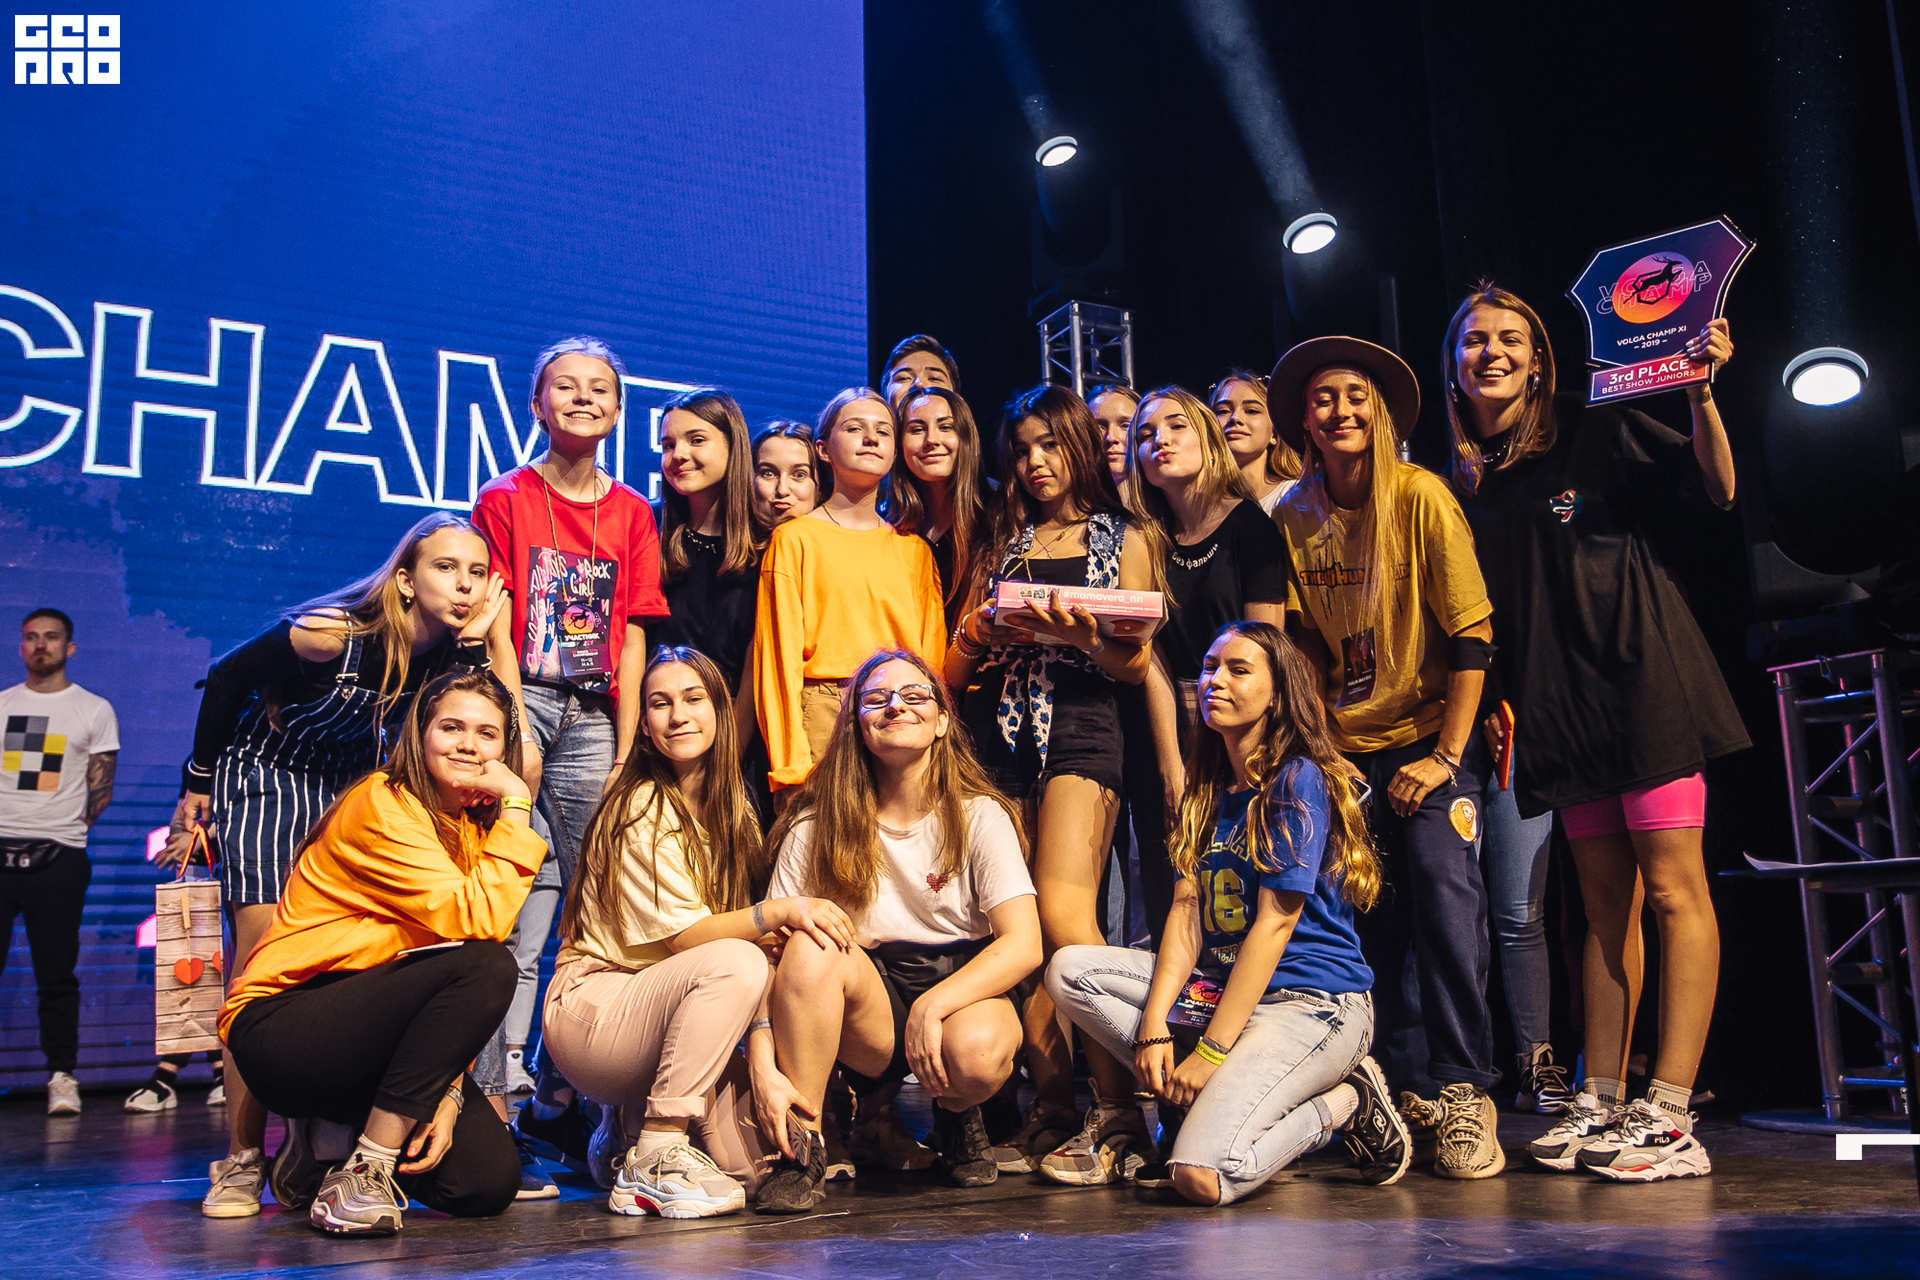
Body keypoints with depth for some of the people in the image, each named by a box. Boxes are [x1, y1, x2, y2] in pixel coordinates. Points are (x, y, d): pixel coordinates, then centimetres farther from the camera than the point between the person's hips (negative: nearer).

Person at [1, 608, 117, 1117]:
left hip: (58, 856, -2)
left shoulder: (94, 710, 10)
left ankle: (62, 1076, 6)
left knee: (57, 975, 0)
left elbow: (101, 789, 8)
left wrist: (61, 828, 1)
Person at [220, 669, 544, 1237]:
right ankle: (362, 1171, -18)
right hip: (278, 1033, -7)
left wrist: (447, 1089, -10)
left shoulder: (475, 828, 9)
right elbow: (477, 922, -27)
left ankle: (331, 1138, 13)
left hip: (371, 1030, 7)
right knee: (485, 966, -28)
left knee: (489, 1183, -10)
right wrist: (516, 807, -21)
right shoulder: (382, 807, -15)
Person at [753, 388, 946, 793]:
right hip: (822, 718, -3)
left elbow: (934, 657, 14)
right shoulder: (795, 539, 5)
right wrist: (791, 767, -9)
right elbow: (779, 655, -1)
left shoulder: (914, 549, 17)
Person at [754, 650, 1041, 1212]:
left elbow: (1024, 945, -13)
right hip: (868, 1007, 1)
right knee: (813, 944, -30)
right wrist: (763, 1064, -22)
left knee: (976, 1052, -35)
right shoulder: (817, 827, -2)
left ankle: (957, 1117, 5)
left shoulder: (980, 816, -4)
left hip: (964, 990, 0)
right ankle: (802, 1149, -16)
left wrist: (933, 1006, -27)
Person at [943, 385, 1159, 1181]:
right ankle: (1051, 1112, 1)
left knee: (1063, 913, -18)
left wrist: (1080, 636, -13)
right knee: (1025, 929, -4)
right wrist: (982, 632, -2)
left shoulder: (1122, 539, 15)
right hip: (1001, 731, 4)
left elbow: (1135, 663, 6)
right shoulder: (1005, 543, 23)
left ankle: (1117, 1112, -10)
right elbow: (955, 669, 19)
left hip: (1079, 723, -3)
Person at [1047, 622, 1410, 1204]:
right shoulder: (1206, 791, 14)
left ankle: (1344, 1103, 0)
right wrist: (1154, 1024, -11)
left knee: (1203, 1176, -26)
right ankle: (1208, 1101, -7)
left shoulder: (1299, 780, -10)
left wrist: (1210, 1051, -18)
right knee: (1069, 968, -7)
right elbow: (1186, 912, 4)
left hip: (1311, 1000, -8)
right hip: (1220, 986, 8)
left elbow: (1274, 924, -15)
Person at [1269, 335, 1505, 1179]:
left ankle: (1464, 1092, -8)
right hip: (1343, 749, 4)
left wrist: (1446, 757, -15)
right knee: (1363, 918, 1)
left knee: (1444, 888, -19)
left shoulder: (1422, 497, -10)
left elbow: (1471, 635, -11)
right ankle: (1385, 1086, 16)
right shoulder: (1293, 518, 2)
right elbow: (1299, 647, 8)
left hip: (1427, 737, -3)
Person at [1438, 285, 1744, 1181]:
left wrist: (1699, 394, -21)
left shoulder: (1598, 435, 0)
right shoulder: (1463, 484, 12)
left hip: (1643, 675, -5)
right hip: (1559, 701, 5)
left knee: (1672, 885, -8)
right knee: (1605, 900, 8)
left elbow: (1717, 490, -6)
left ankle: (1669, 1115, -7)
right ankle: (1602, 1103, 12)